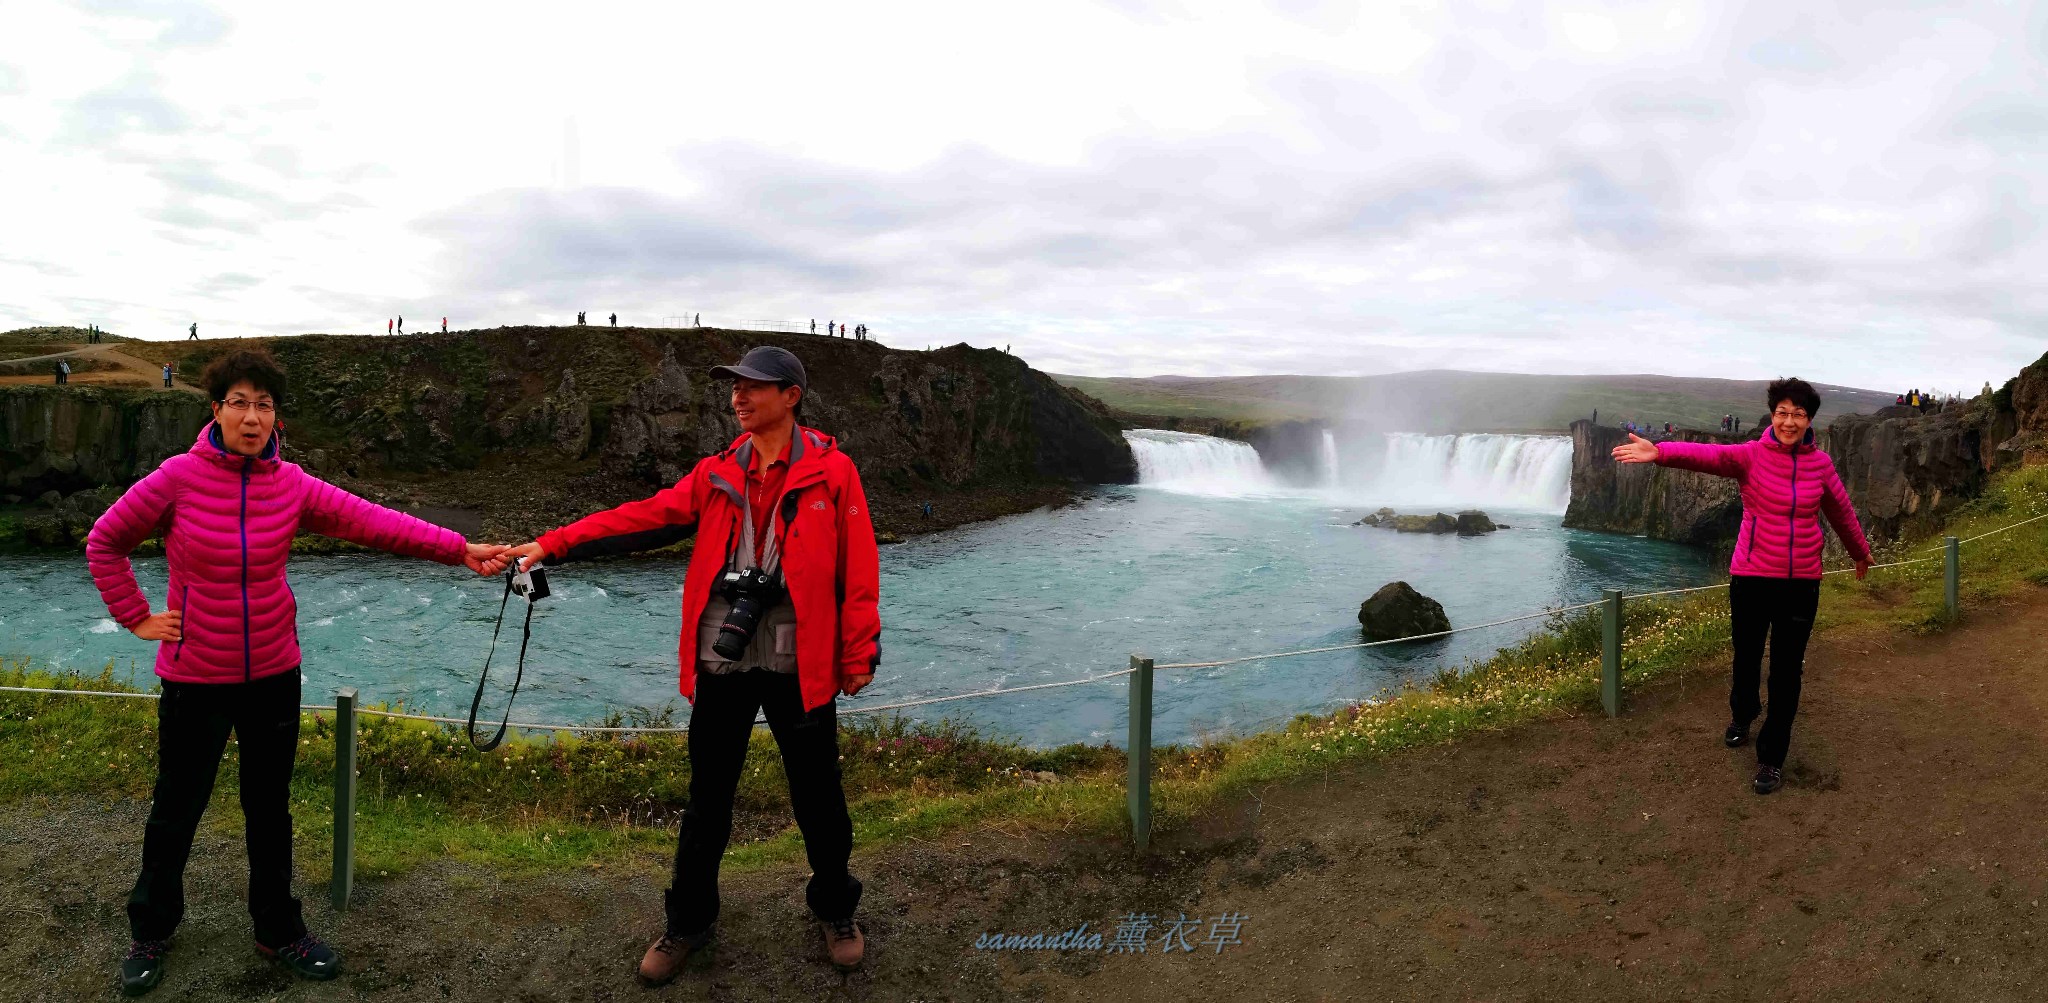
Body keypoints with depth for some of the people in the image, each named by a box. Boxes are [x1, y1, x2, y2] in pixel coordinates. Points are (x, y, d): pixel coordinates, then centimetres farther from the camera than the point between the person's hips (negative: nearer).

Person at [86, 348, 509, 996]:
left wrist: (459, 549, -23)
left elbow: (374, 522, -14)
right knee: (177, 808, 12)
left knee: (270, 808, 15)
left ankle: (278, 931, 31)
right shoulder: (179, 477, -12)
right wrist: (136, 618, -4)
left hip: (273, 674, 2)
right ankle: (149, 933, 35)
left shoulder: (291, 485, -6)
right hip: (195, 678, -2)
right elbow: (105, 542, 0)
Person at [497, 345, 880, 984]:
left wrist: (859, 653, -7)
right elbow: (640, 520, -1)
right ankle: (689, 923, 32)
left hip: (799, 666, -3)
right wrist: (551, 546, -11)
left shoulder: (832, 472, -3)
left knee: (818, 798, 9)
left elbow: (858, 568, -5)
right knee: (707, 799, 13)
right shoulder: (715, 475, 7)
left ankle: (835, 912, 32)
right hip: (721, 665, 3)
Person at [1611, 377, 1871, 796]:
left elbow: (1841, 511, 18)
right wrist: (1660, 452, -51)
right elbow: (1709, 454, -30)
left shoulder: (1819, 463, 1)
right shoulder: (1751, 456, -9)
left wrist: (1860, 552, 34)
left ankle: (1772, 757, 18)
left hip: (1801, 581, 2)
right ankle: (1741, 715, 45)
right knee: (1746, 659, 13)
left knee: (1787, 673, 5)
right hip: (1751, 577, -2)